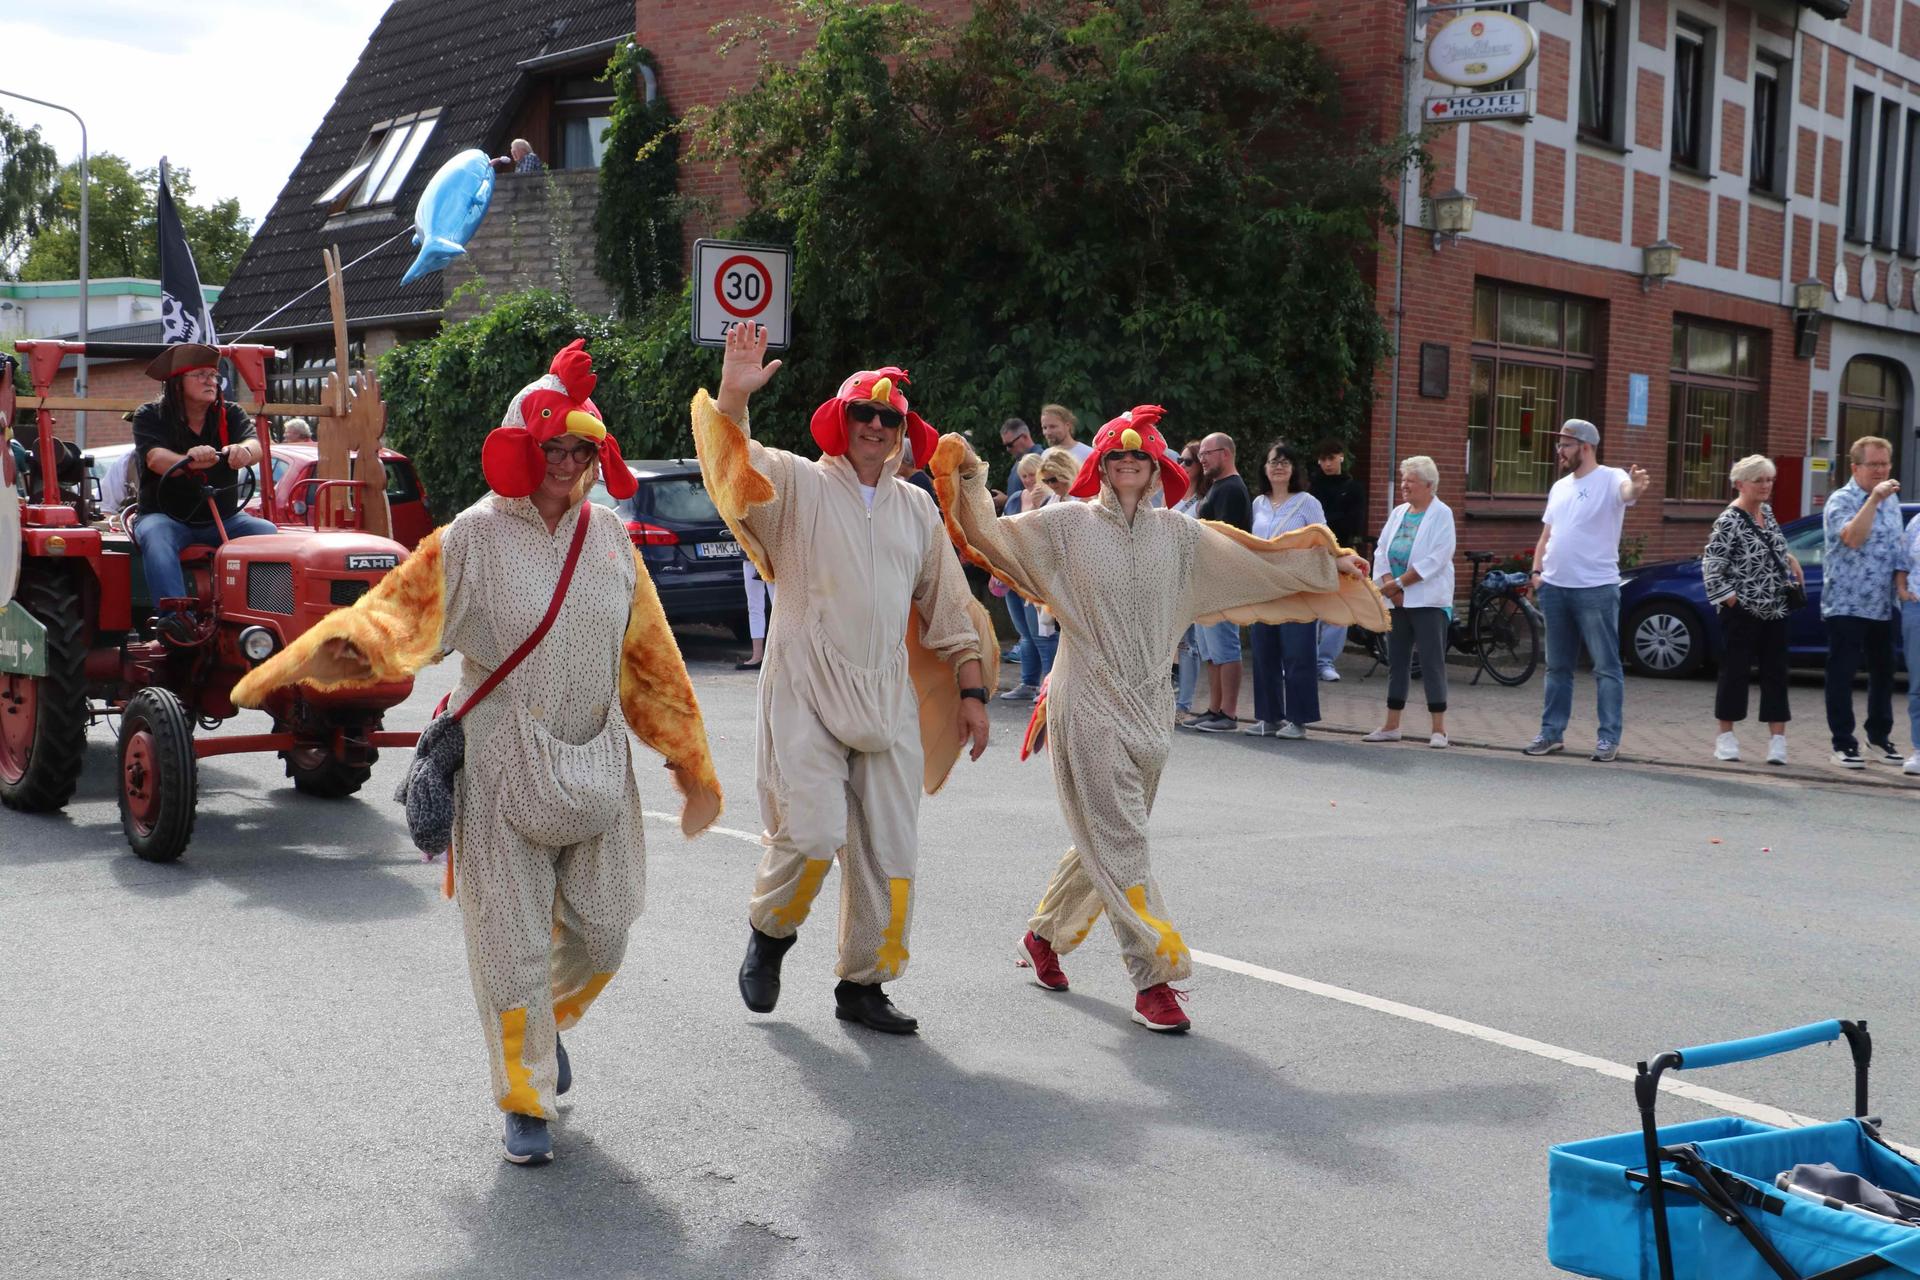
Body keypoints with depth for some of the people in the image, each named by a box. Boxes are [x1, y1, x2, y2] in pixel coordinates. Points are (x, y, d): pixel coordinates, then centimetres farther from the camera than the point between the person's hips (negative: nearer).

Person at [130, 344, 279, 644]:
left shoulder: (230, 414, 8)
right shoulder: (150, 416, 0)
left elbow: (255, 445, -13)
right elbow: (155, 458, -19)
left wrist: (244, 451, -40)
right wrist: (189, 461, -43)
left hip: (223, 519, 3)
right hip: (166, 516, -3)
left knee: (269, 533, -24)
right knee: (155, 536, -36)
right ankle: (176, 617, -50)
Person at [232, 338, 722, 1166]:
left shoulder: (608, 536, 5)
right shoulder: (474, 538, -7)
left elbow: (652, 657, 9)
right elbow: (395, 611, -17)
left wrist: (691, 764, 10)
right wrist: (310, 659, -36)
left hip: (597, 764, 4)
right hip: (502, 766, -4)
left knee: (602, 928, 12)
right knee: (510, 945, 1)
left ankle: (553, 1017, 45)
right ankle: (526, 1104, 22)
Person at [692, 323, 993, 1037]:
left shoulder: (917, 508, 13)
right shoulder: (798, 484, 0)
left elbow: (948, 606, 17)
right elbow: (733, 466, -19)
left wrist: (972, 691, 12)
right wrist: (733, 396, -36)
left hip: (886, 699, 5)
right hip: (805, 693, -4)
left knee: (889, 851, 6)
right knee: (811, 835, -14)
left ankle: (862, 986, 21)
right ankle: (770, 932, 17)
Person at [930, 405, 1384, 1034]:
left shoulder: (1178, 534, 8)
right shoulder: (1067, 523, -1)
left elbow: (1259, 561, 16)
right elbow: (994, 537, -8)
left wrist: (1329, 563, 19)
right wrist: (968, 481, -20)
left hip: (1148, 705, 5)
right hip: (1088, 703, -5)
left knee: (1107, 839, 13)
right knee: (1119, 840, -9)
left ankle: (1044, 935, 35)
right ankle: (1154, 980, -7)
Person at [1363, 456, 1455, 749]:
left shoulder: (1441, 514, -5)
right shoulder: (1398, 513, 14)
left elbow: (1437, 558, -15)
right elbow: (1381, 551, 9)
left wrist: (1399, 583, -16)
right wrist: (1389, 585, -7)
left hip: (1428, 601, -7)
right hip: (1397, 600, 7)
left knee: (1432, 663, -5)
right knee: (1397, 662, 10)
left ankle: (1438, 729, -1)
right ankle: (1391, 726, 16)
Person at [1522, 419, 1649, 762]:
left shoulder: (1609, 479, -7)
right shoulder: (1560, 487, 15)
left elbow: (1627, 491, -31)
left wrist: (1637, 487, -55)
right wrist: (1537, 570, 5)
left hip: (1596, 588, -7)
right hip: (1554, 588, 7)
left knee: (1606, 667, -2)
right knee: (1557, 666, 14)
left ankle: (1609, 738, 1)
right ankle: (1552, 732, 22)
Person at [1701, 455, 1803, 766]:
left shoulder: (1766, 512, 10)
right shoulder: (1729, 521, -13)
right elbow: (1710, 566, -15)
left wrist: (1790, 559, 10)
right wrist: (1729, 598, -15)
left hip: (1775, 611, 7)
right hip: (1742, 612, -7)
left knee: (1776, 672, 5)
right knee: (1735, 671, 0)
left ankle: (1778, 739, 6)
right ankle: (1726, 736, 11)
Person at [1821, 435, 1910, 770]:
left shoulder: (1891, 500, 13)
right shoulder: (1841, 500, -8)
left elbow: (1899, 544, 15)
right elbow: (1853, 538, -24)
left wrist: (1901, 584, 2)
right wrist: (1874, 499, -28)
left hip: (1881, 606, 6)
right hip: (1845, 604, -6)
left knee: (1883, 672, 13)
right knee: (1842, 675, -3)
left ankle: (1879, 737, 26)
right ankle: (1843, 744, 3)